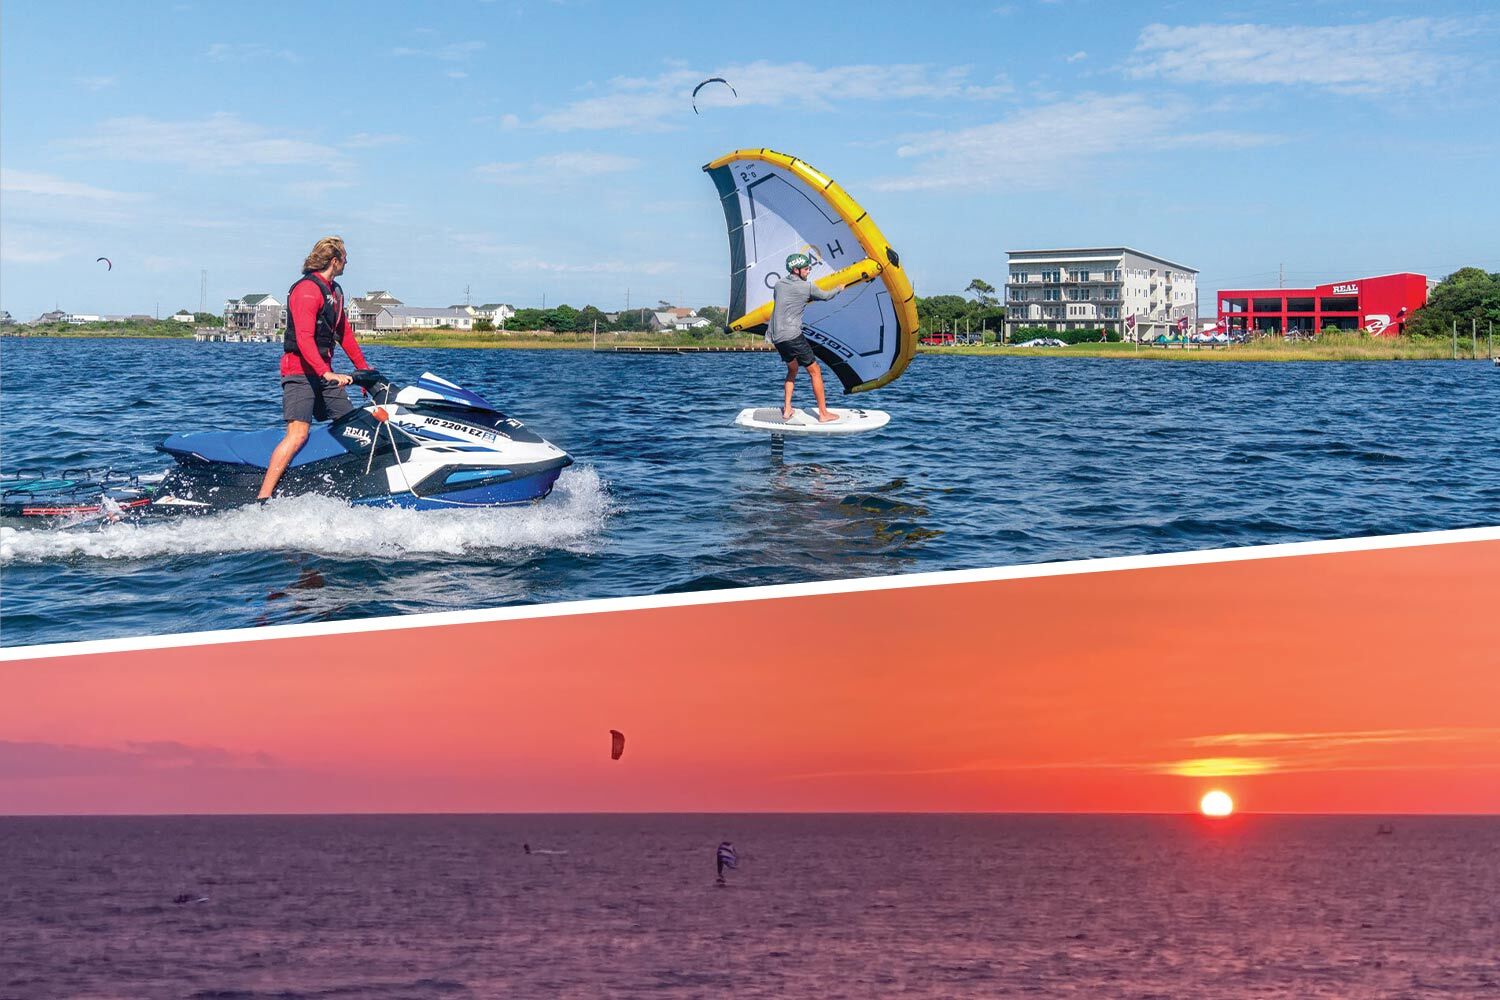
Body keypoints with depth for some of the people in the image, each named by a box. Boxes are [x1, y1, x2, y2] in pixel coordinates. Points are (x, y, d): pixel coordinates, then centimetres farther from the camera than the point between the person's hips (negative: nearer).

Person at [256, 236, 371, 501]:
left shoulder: (334, 291, 18)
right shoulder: (307, 290, -14)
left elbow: (344, 333, 26)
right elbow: (304, 339, -24)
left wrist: (364, 369, 24)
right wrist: (327, 374, -34)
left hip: (323, 373, 10)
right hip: (300, 371, -10)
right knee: (298, 433, -21)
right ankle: (262, 498, -26)